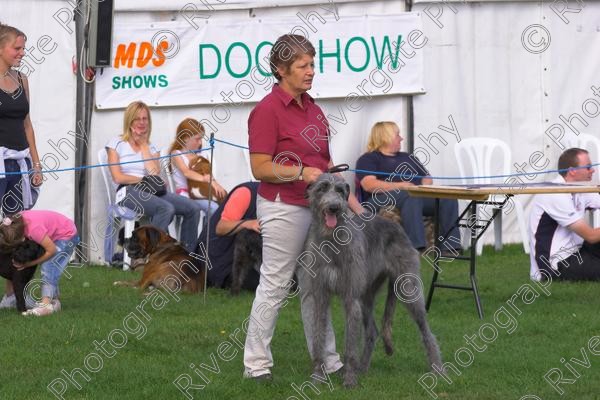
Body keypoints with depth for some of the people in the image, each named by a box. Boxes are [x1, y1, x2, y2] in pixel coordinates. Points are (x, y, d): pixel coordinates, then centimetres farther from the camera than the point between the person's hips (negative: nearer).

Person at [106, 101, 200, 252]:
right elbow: (118, 177, -1)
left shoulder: (151, 147, 22)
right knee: (166, 208, -36)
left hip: (151, 193, 5)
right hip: (128, 192, -5)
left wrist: (144, 145, 5)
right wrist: (145, 180, -1)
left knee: (193, 208, -18)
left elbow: (155, 173, 1)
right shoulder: (116, 143, 10)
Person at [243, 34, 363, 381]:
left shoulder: (312, 107, 11)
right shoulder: (268, 110, -13)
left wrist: (350, 199, 11)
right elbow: (260, 169, -16)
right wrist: (301, 173, -26)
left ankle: (327, 361, 18)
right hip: (284, 207, -8)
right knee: (275, 286, -2)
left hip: (317, 207, 8)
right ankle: (256, 364, 6)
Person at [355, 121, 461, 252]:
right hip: (384, 198, -6)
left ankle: (450, 246, -32)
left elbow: (427, 178, 26)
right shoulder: (368, 159, 11)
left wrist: (425, 185, 0)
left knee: (448, 198, -20)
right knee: (412, 197, -38)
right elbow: (369, 185, -7)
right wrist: (401, 186, -16)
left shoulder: (408, 158, 32)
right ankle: (417, 246, -50)